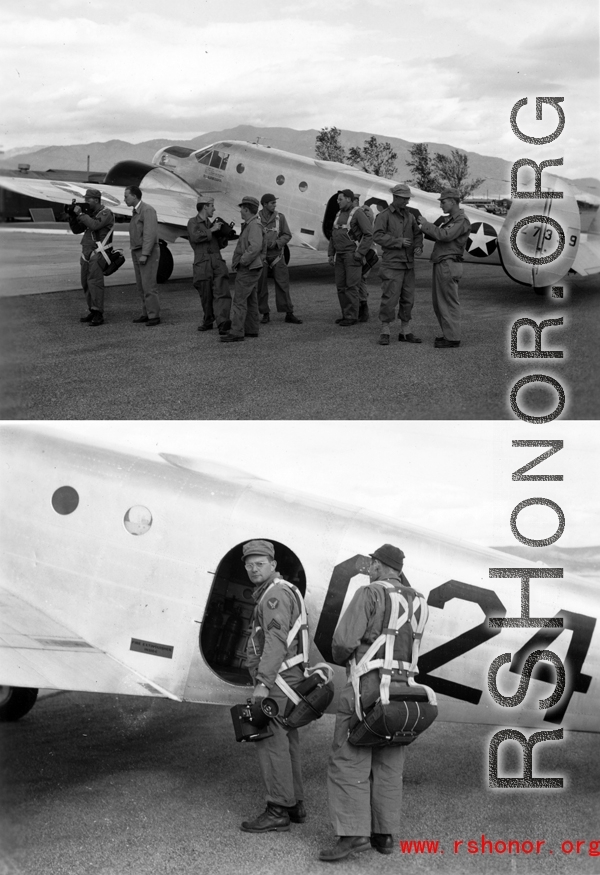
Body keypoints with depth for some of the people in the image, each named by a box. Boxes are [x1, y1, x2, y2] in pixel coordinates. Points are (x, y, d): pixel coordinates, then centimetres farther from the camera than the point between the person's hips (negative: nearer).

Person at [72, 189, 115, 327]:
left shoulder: (106, 213, -6)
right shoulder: (90, 214, 17)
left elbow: (95, 225, -23)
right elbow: (77, 229, 17)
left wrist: (80, 214, -16)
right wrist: (73, 216, 2)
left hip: (98, 253, -8)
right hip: (87, 253, 8)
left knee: (94, 282, -16)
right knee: (86, 283, 8)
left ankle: (98, 315, -19)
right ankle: (92, 312, 16)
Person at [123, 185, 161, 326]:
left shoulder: (147, 210, -14)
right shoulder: (136, 211, 16)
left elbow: (150, 233, -21)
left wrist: (144, 255, -25)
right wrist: (136, 254, 11)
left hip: (148, 253, -9)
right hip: (137, 253, 9)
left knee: (148, 285, -12)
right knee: (141, 285, 8)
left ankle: (154, 316, -10)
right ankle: (147, 313, 12)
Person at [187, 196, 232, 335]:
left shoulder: (211, 224, 24)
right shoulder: (193, 222, 6)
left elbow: (221, 245, 27)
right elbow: (195, 237, -15)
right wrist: (212, 230, -9)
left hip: (217, 262, 4)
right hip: (202, 264, -4)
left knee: (222, 293, -14)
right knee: (206, 296, 1)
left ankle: (222, 323, -28)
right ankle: (208, 321, 22)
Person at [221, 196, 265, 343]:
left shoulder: (254, 225, -16)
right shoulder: (251, 225, 15)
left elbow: (255, 247, -29)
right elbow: (263, 247, 23)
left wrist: (242, 261, -22)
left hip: (247, 269, -11)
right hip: (252, 269, 11)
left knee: (239, 300, -10)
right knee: (250, 300, 13)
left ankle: (236, 332, -11)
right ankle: (251, 330, 17)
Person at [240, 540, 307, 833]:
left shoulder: (275, 593, -13)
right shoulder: (279, 592, 19)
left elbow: (276, 640, -23)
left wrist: (263, 683, -28)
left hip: (277, 679, -10)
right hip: (288, 678, 10)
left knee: (270, 741, -9)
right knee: (285, 741, 13)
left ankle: (278, 811, -8)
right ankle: (294, 804, 18)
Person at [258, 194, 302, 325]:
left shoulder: (280, 217, 3)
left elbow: (287, 235, 3)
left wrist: (276, 242, -13)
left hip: (277, 256, 1)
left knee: (283, 284, -2)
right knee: (261, 286, 2)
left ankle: (289, 314, 2)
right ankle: (265, 314, 12)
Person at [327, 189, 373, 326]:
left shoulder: (358, 213, -8)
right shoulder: (339, 215, 16)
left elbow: (369, 234, -14)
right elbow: (333, 236, 20)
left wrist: (360, 253, -18)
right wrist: (331, 254, 11)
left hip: (352, 255, -8)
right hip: (340, 256, 8)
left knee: (351, 286, -8)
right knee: (341, 286, 7)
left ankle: (352, 317, -5)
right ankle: (346, 315, 15)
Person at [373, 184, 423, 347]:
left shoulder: (409, 216, 12)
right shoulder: (383, 216, -6)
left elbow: (417, 234, 15)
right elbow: (377, 236, -16)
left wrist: (418, 247, -6)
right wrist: (398, 241, -23)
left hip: (408, 264, 6)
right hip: (392, 264, -6)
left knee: (407, 299, 7)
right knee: (390, 298, -8)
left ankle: (405, 332, 14)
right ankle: (385, 333, 0)